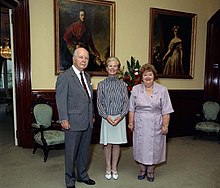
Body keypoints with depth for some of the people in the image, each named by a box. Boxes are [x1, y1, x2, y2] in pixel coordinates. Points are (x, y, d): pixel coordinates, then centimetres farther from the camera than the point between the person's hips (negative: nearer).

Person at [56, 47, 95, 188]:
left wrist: (92, 116, 15)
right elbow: (61, 100, -13)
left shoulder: (87, 76, 12)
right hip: (73, 122, -7)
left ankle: (82, 175, 39)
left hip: (88, 122, 7)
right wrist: (64, 119, -16)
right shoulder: (64, 76, -10)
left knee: (84, 151, 19)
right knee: (71, 153, 9)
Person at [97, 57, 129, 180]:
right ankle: (108, 168, 28)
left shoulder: (122, 84, 2)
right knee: (107, 144, 9)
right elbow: (99, 103, -3)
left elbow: (126, 102, -2)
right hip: (106, 118, 0)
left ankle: (114, 168, 28)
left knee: (117, 144, 10)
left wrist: (120, 116, -14)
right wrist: (107, 117, -14)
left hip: (120, 118, 1)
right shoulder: (102, 84, 0)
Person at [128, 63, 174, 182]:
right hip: (140, 125, 1)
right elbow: (131, 109, 4)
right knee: (140, 147, 11)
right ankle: (142, 170, 31)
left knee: (153, 147, 9)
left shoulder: (162, 90, -3)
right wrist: (131, 122, 2)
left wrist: (165, 125, -7)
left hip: (155, 126, -1)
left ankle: (150, 171, 30)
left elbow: (166, 111, -4)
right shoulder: (135, 89, 1)